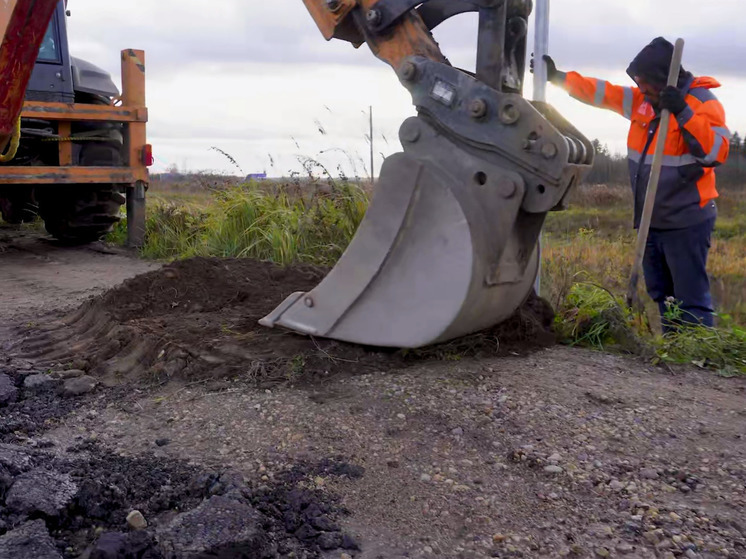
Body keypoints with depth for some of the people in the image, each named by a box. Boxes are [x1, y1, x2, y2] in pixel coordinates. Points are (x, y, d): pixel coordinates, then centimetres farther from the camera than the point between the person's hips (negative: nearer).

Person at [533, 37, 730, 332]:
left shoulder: (702, 102, -11)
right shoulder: (641, 100, 8)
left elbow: (718, 151, -23)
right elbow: (599, 92, 13)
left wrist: (683, 114, -29)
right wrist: (558, 77, 9)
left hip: (686, 222, -8)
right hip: (651, 222, 8)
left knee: (691, 300, -7)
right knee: (662, 296, 15)